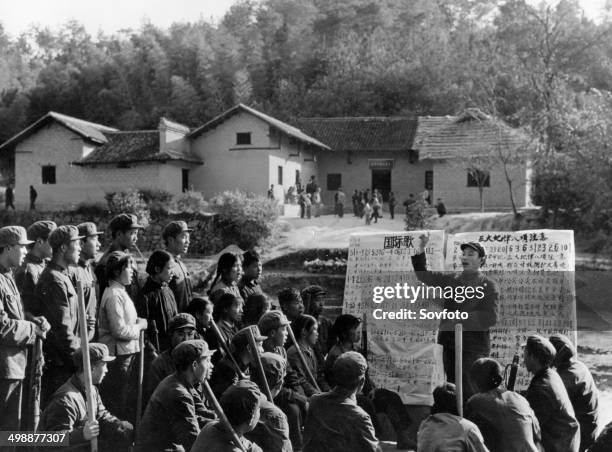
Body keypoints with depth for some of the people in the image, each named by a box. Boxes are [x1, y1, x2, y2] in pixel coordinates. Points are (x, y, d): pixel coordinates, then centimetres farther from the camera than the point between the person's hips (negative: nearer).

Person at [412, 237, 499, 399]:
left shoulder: (488, 286, -3)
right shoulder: (452, 279, 11)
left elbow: (491, 318, -12)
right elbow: (424, 275, 9)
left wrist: (461, 318, -17)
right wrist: (420, 251, -4)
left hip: (473, 345, -5)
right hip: (450, 343, 5)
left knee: (469, 392, -9)